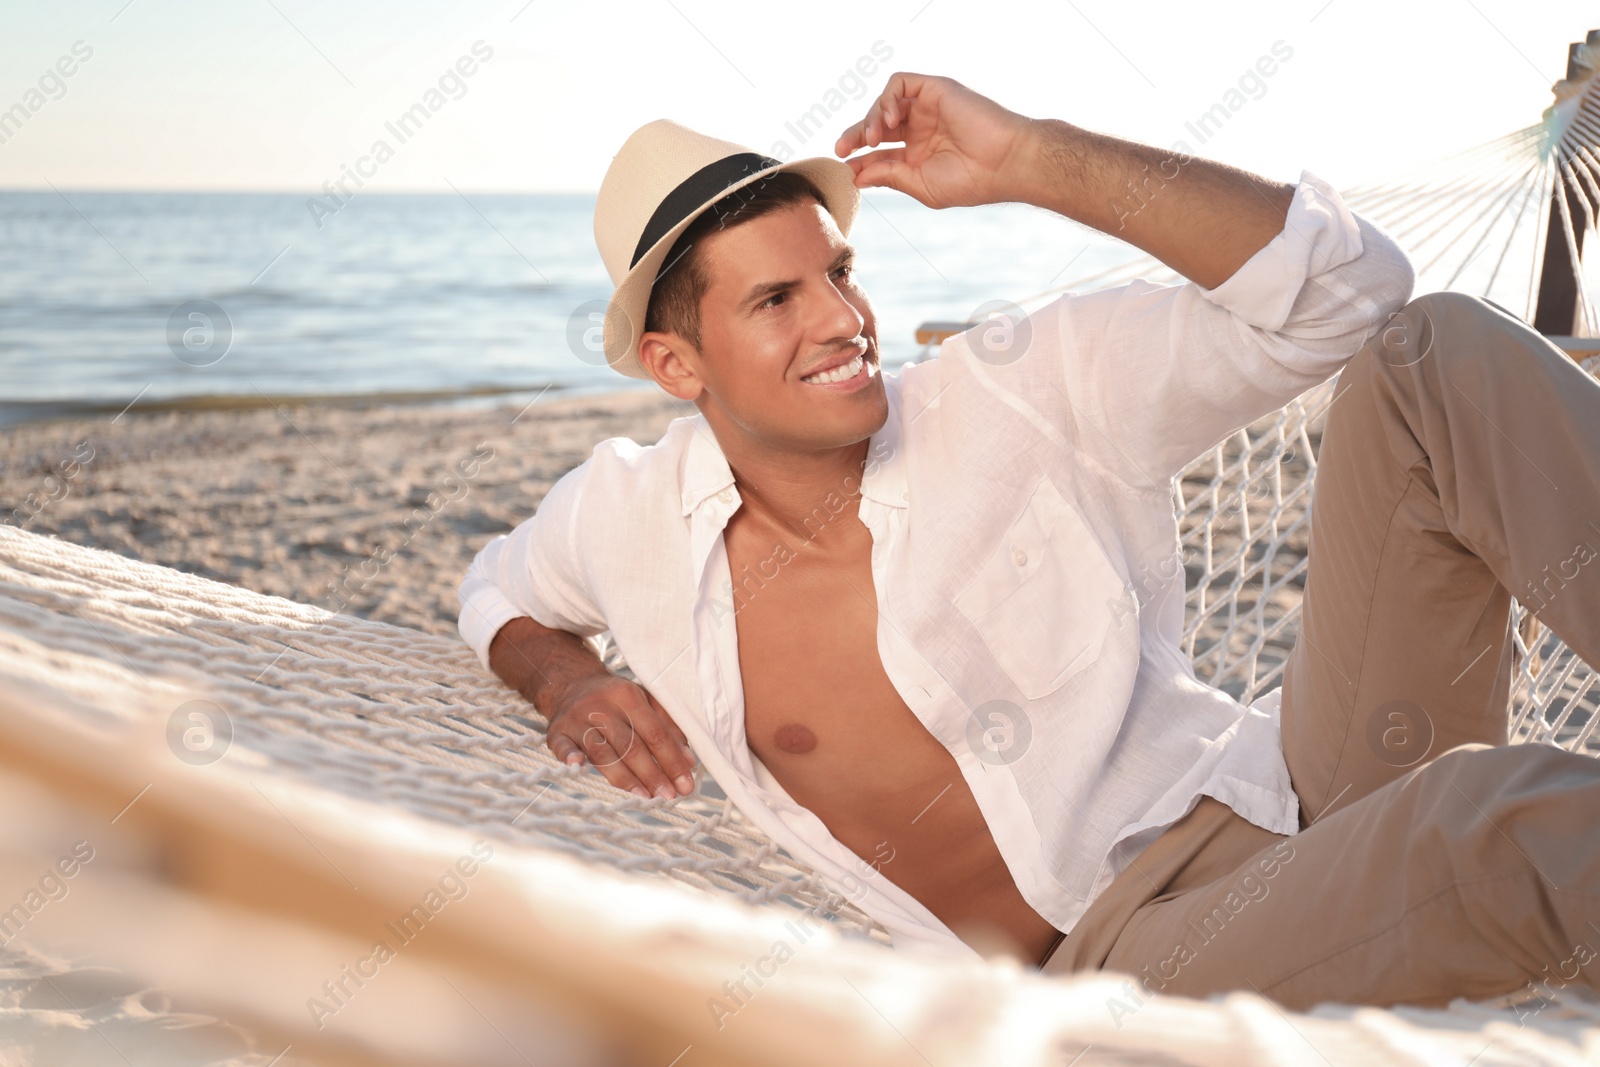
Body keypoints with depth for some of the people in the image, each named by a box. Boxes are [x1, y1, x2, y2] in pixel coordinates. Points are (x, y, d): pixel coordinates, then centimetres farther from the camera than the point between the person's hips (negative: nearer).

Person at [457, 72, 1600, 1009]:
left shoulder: (1019, 393, -3)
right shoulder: (629, 514, 4)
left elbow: (1343, 283, -9)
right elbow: (504, 588, 29)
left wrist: (1029, 160, -14)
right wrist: (568, 682, 4)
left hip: (1286, 789, 3)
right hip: (1131, 943, -2)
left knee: (1440, 352, -14)